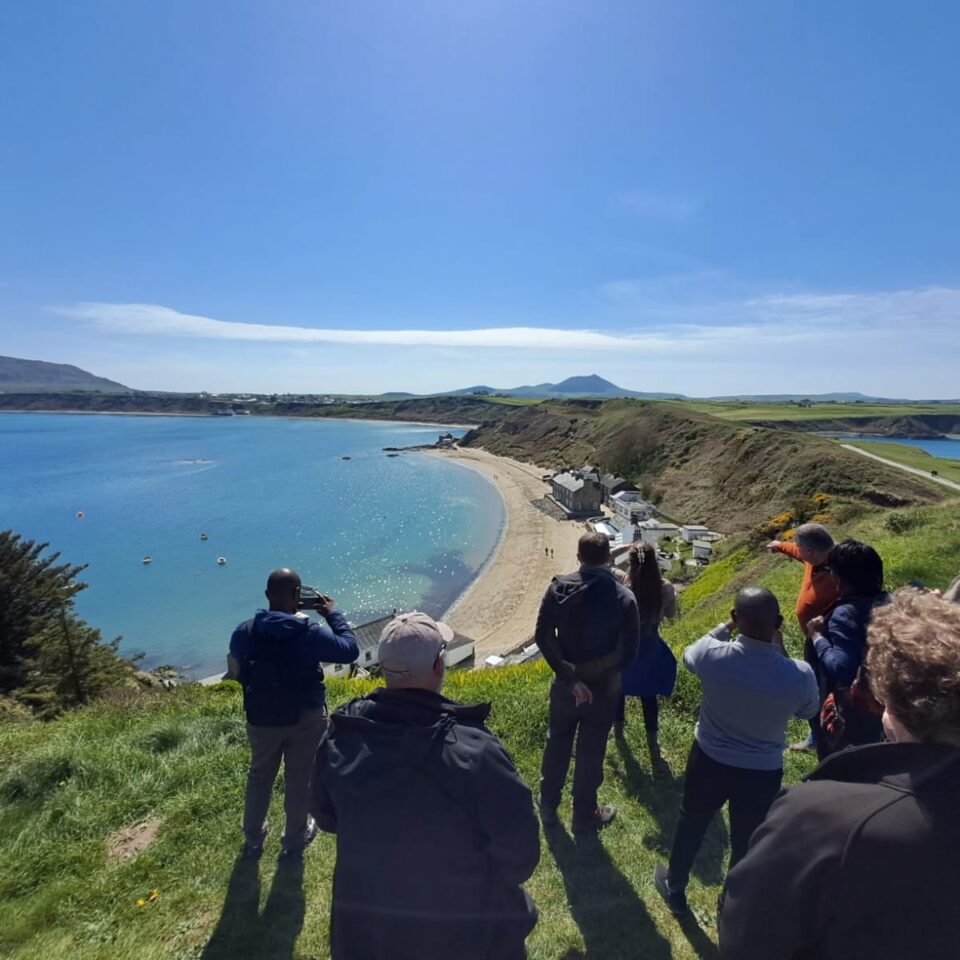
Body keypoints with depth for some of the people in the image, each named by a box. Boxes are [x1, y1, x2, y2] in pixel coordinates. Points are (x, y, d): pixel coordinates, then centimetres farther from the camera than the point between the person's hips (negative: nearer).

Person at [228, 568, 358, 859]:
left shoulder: (244, 633, -14)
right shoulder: (311, 634, -24)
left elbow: (237, 671, 6)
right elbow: (350, 649, -12)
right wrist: (333, 614, -5)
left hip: (261, 721, 3)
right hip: (305, 721, -2)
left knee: (259, 777, 26)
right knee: (299, 780, 18)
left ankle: (253, 840, 43)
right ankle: (294, 840, 38)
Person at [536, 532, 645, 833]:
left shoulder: (559, 588, -14)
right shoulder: (624, 598, -17)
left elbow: (543, 637, -15)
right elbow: (630, 653, -15)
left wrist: (570, 676, -14)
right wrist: (601, 672, -4)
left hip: (564, 684, 2)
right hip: (603, 688, -2)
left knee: (557, 743, 22)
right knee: (591, 751, 17)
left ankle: (548, 806, 40)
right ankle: (584, 816, 36)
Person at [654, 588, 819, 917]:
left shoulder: (713, 655, -28)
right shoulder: (800, 675, -26)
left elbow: (689, 657, -2)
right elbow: (808, 710, -1)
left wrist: (725, 628, 4)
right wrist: (777, 647, -1)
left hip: (709, 761, 0)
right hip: (763, 773, 0)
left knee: (691, 825, 27)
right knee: (747, 842, 25)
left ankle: (674, 890, 50)